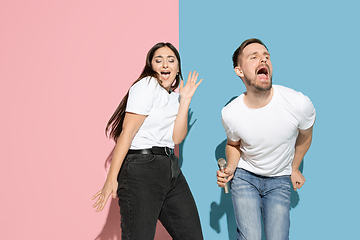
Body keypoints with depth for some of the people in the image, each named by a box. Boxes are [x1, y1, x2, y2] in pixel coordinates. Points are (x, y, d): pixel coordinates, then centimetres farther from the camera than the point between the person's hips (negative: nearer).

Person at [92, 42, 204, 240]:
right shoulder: (146, 86, -5)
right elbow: (127, 132, -12)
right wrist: (111, 179, -17)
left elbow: (176, 138, 5)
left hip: (171, 168, 8)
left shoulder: (174, 97, 18)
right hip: (141, 168, -8)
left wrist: (185, 100, 3)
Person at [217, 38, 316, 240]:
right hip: (244, 176, 0)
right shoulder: (230, 113, -20)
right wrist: (230, 168, -15)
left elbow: (304, 137, 0)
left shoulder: (299, 104, -24)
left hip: (280, 180, 1)